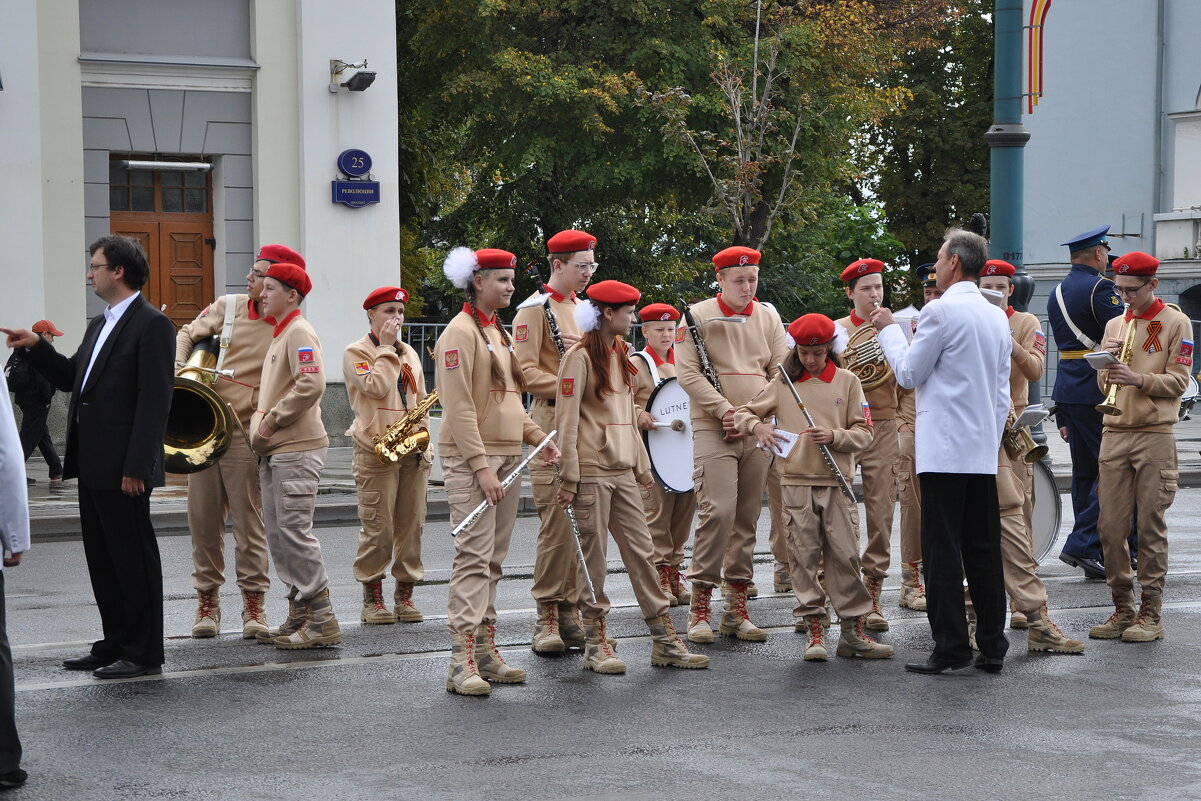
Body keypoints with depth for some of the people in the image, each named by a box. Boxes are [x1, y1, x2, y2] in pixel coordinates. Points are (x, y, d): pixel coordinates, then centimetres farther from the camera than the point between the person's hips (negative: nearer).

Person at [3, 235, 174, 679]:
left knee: (133, 558, -1)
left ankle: (143, 653, 6)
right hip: (92, 466, 9)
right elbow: (72, 378, 23)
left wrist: (136, 467, -22)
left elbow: (155, 401, -17)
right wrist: (37, 347, 8)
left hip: (123, 468, -9)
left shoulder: (152, 325, -12)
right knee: (102, 558, 14)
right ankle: (115, 643, 23)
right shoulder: (99, 325, 18)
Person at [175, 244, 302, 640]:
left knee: (248, 519, -2)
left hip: (245, 434, -4)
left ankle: (254, 603, 6)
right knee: (203, 518, 7)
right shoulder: (228, 306, 8)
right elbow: (188, 334, 19)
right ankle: (207, 599, 17)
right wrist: (178, 369, 1)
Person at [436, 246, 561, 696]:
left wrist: (538, 438, 8)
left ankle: (486, 651, 14)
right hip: (470, 458, -9)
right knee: (474, 557, -13)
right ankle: (462, 662, -14)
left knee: (493, 559, 10)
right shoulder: (460, 333, -10)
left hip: (506, 456, 9)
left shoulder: (500, 334, 18)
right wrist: (481, 466, -21)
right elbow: (458, 408, -16)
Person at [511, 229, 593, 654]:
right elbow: (526, 371, -12)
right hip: (553, 421, -7)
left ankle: (571, 610, 11)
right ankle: (547, 617, -5)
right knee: (557, 520, -10)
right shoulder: (536, 308, -4)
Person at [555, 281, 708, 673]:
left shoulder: (620, 356, 16)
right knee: (593, 559, -1)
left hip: (623, 471, 8)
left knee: (642, 551, 6)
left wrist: (642, 466, 18)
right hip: (592, 472, -8)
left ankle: (664, 640, 9)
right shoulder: (580, 357, -9)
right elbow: (566, 420, -12)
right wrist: (569, 477, -16)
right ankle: (595, 644, 7)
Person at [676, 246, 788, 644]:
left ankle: (737, 608, 10)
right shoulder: (698, 315, 0)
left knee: (748, 517, 4)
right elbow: (687, 372, -7)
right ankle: (699, 606, -9)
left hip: (758, 431, 4)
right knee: (718, 511, -16)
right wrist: (725, 410, -14)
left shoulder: (768, 317, 11)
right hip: (713, 430, -4)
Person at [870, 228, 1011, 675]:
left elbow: (909, 373, -4)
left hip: (944, 450, -7)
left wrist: (889, 329, 9)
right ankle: (992, 647, 11)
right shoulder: (997, 317, 13)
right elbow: (1002, 394, 16)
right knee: (984, 550, 9)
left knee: (943, 550, -4)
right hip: (984, 453, 7)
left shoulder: (941, 310, -10)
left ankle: (951, 647, -4)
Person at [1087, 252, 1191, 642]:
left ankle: (1151, 613, 1)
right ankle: (1122, 608, 11)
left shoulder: (1176, 323, 0)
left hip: (1155, 435, -5)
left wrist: (1138, 379, -21)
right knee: (1111, 526, 2)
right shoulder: (1115, 324, 16)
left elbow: (1177, 381, -6)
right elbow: (1104, 383, 15)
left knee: (1151, 527, -3)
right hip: (1115, 434, 5)